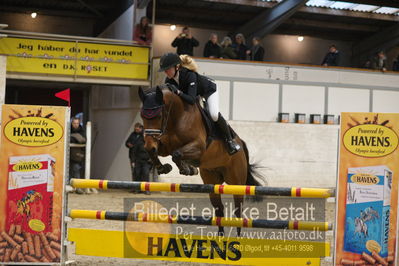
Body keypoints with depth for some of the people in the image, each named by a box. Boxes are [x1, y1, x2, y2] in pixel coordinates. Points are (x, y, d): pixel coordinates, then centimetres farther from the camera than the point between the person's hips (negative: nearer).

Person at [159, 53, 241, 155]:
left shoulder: (189, 75, -43)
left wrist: (178, 92, -61)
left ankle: (230, 140, -4)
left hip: (209, 90, -7)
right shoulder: (169, 80, -24)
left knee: (214, 115, -26)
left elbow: (191, 100, -50)